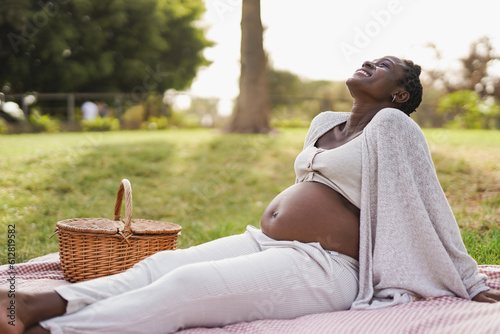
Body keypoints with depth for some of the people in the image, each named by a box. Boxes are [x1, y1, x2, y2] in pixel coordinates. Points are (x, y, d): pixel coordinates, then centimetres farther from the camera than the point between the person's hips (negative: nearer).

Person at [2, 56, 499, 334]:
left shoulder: (392, 126, -2)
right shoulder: (323, 124, 20)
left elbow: (430, 208, 0)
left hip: (322, 267, -8)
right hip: (262, 242, 8)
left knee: (185, 286, -29)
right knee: (160, 264, -16)